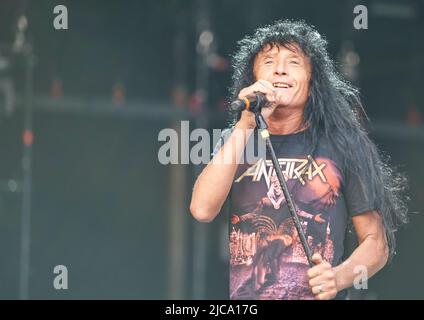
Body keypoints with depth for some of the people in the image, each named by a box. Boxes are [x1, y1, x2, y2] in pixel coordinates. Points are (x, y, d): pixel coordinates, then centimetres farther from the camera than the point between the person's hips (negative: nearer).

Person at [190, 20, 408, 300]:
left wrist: (340, 277, -16)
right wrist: (245, 126, -12)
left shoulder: (343, 144, 1)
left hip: (318, 294, -1)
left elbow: (376, 242, 3)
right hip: (245, 294, 2)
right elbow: (202, 209, -9)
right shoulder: (236, 141, 7)